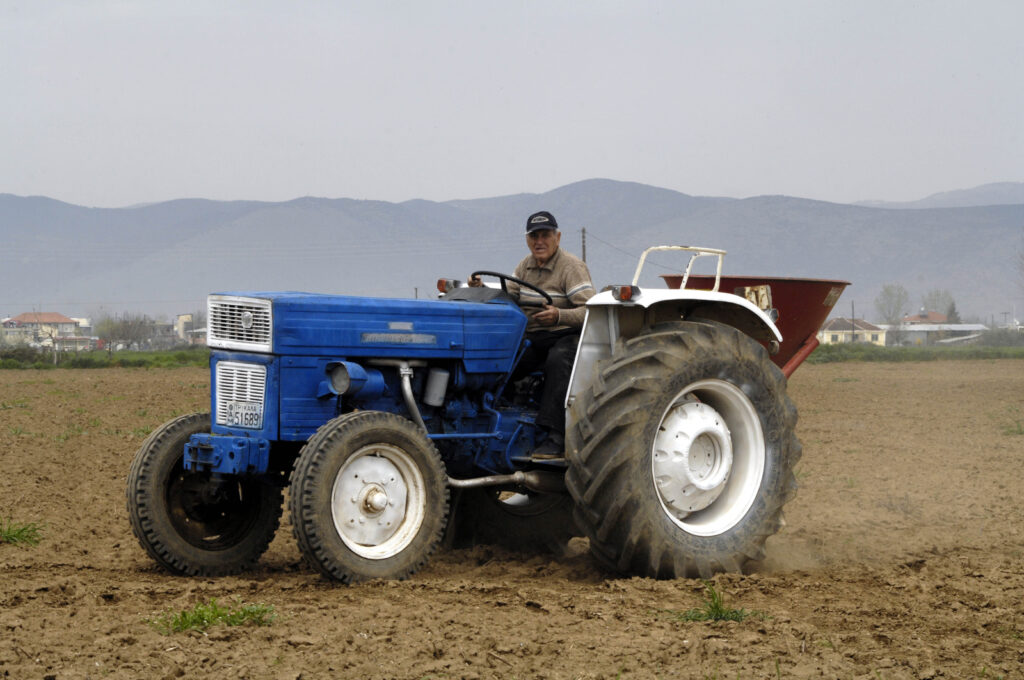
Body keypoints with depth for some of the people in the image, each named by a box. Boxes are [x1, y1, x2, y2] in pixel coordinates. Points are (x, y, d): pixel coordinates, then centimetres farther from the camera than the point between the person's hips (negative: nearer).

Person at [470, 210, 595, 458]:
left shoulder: (572, 266, -6)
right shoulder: (525, 266, 16)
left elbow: (590, 311, -16)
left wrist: (559, 316, -33)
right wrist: (481, 290, -8)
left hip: (566, 337, -6)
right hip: (531, 339, 6)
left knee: (557, 361, -39)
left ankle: (554, 438, -42)